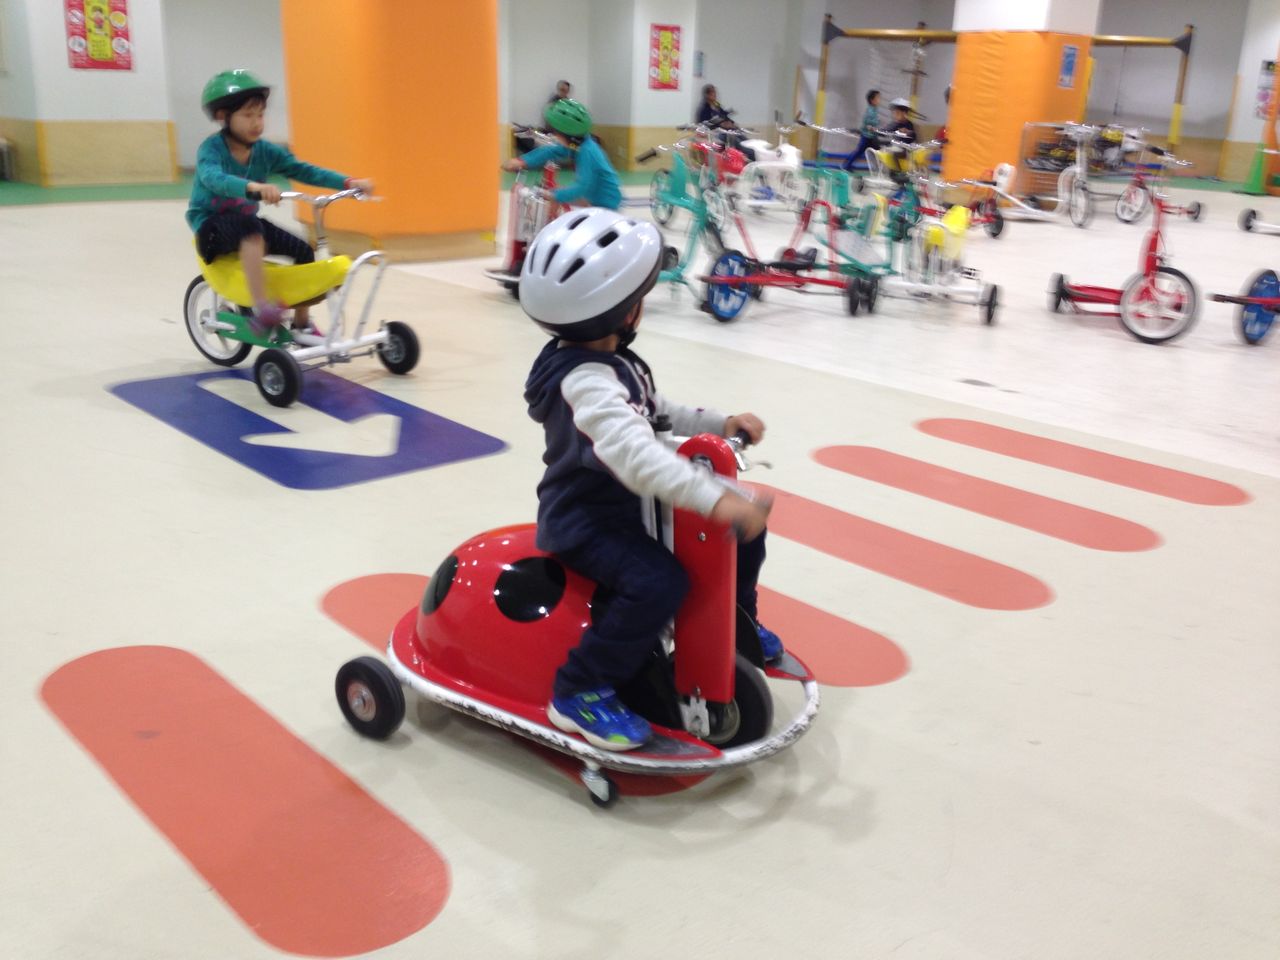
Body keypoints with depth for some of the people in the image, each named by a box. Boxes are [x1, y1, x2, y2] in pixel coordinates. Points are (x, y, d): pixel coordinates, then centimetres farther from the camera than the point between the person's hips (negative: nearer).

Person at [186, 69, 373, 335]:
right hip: (212, 225, -6)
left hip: (246, 224, 6)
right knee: (250, 226, -38)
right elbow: (213, 177, -40)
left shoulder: (264, 150, -3)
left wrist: (348, 182, -22)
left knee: (304, 251, -8)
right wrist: (253, 187, -60)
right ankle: (261, 309, -44)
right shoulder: (212, 148, -18)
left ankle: (301, 322, 8)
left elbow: (303, 170, -8)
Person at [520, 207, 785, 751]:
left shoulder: (610, 361, 4)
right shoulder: (588, 380, -28)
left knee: (746, 527, 9)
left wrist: (719, 424, 3)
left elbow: (655, 414, 17)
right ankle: (581, 692, -18)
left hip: (628, 504, 10)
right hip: (585, 522, -9)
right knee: (658, 581, -34)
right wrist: (714, 499, -51)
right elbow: (633, 450, -44)